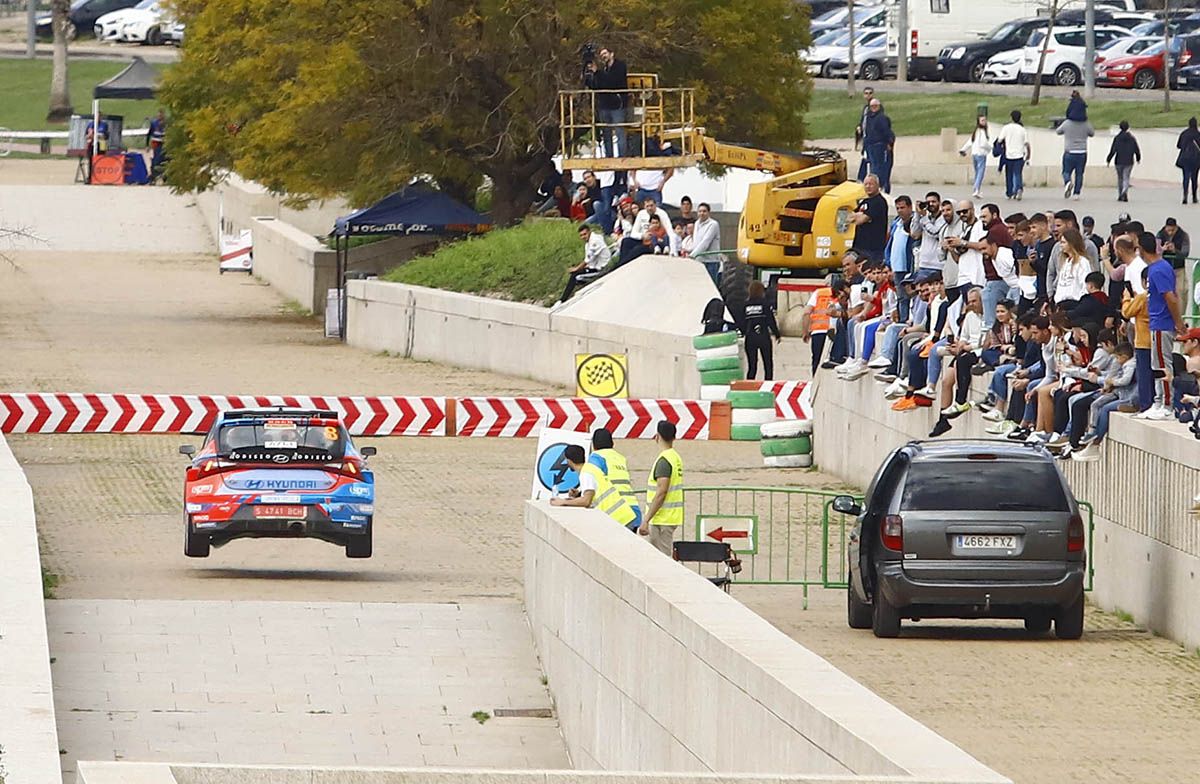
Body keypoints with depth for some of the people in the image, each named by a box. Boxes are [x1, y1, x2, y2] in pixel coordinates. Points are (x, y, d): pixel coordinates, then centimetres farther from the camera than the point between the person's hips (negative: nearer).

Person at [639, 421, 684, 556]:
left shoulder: (664, 460, -16)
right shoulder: (676, 457, 13)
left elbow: (661, 493, -22)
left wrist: (646, 520, -21)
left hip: (662, 519, -9)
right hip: (673, 517, 9)